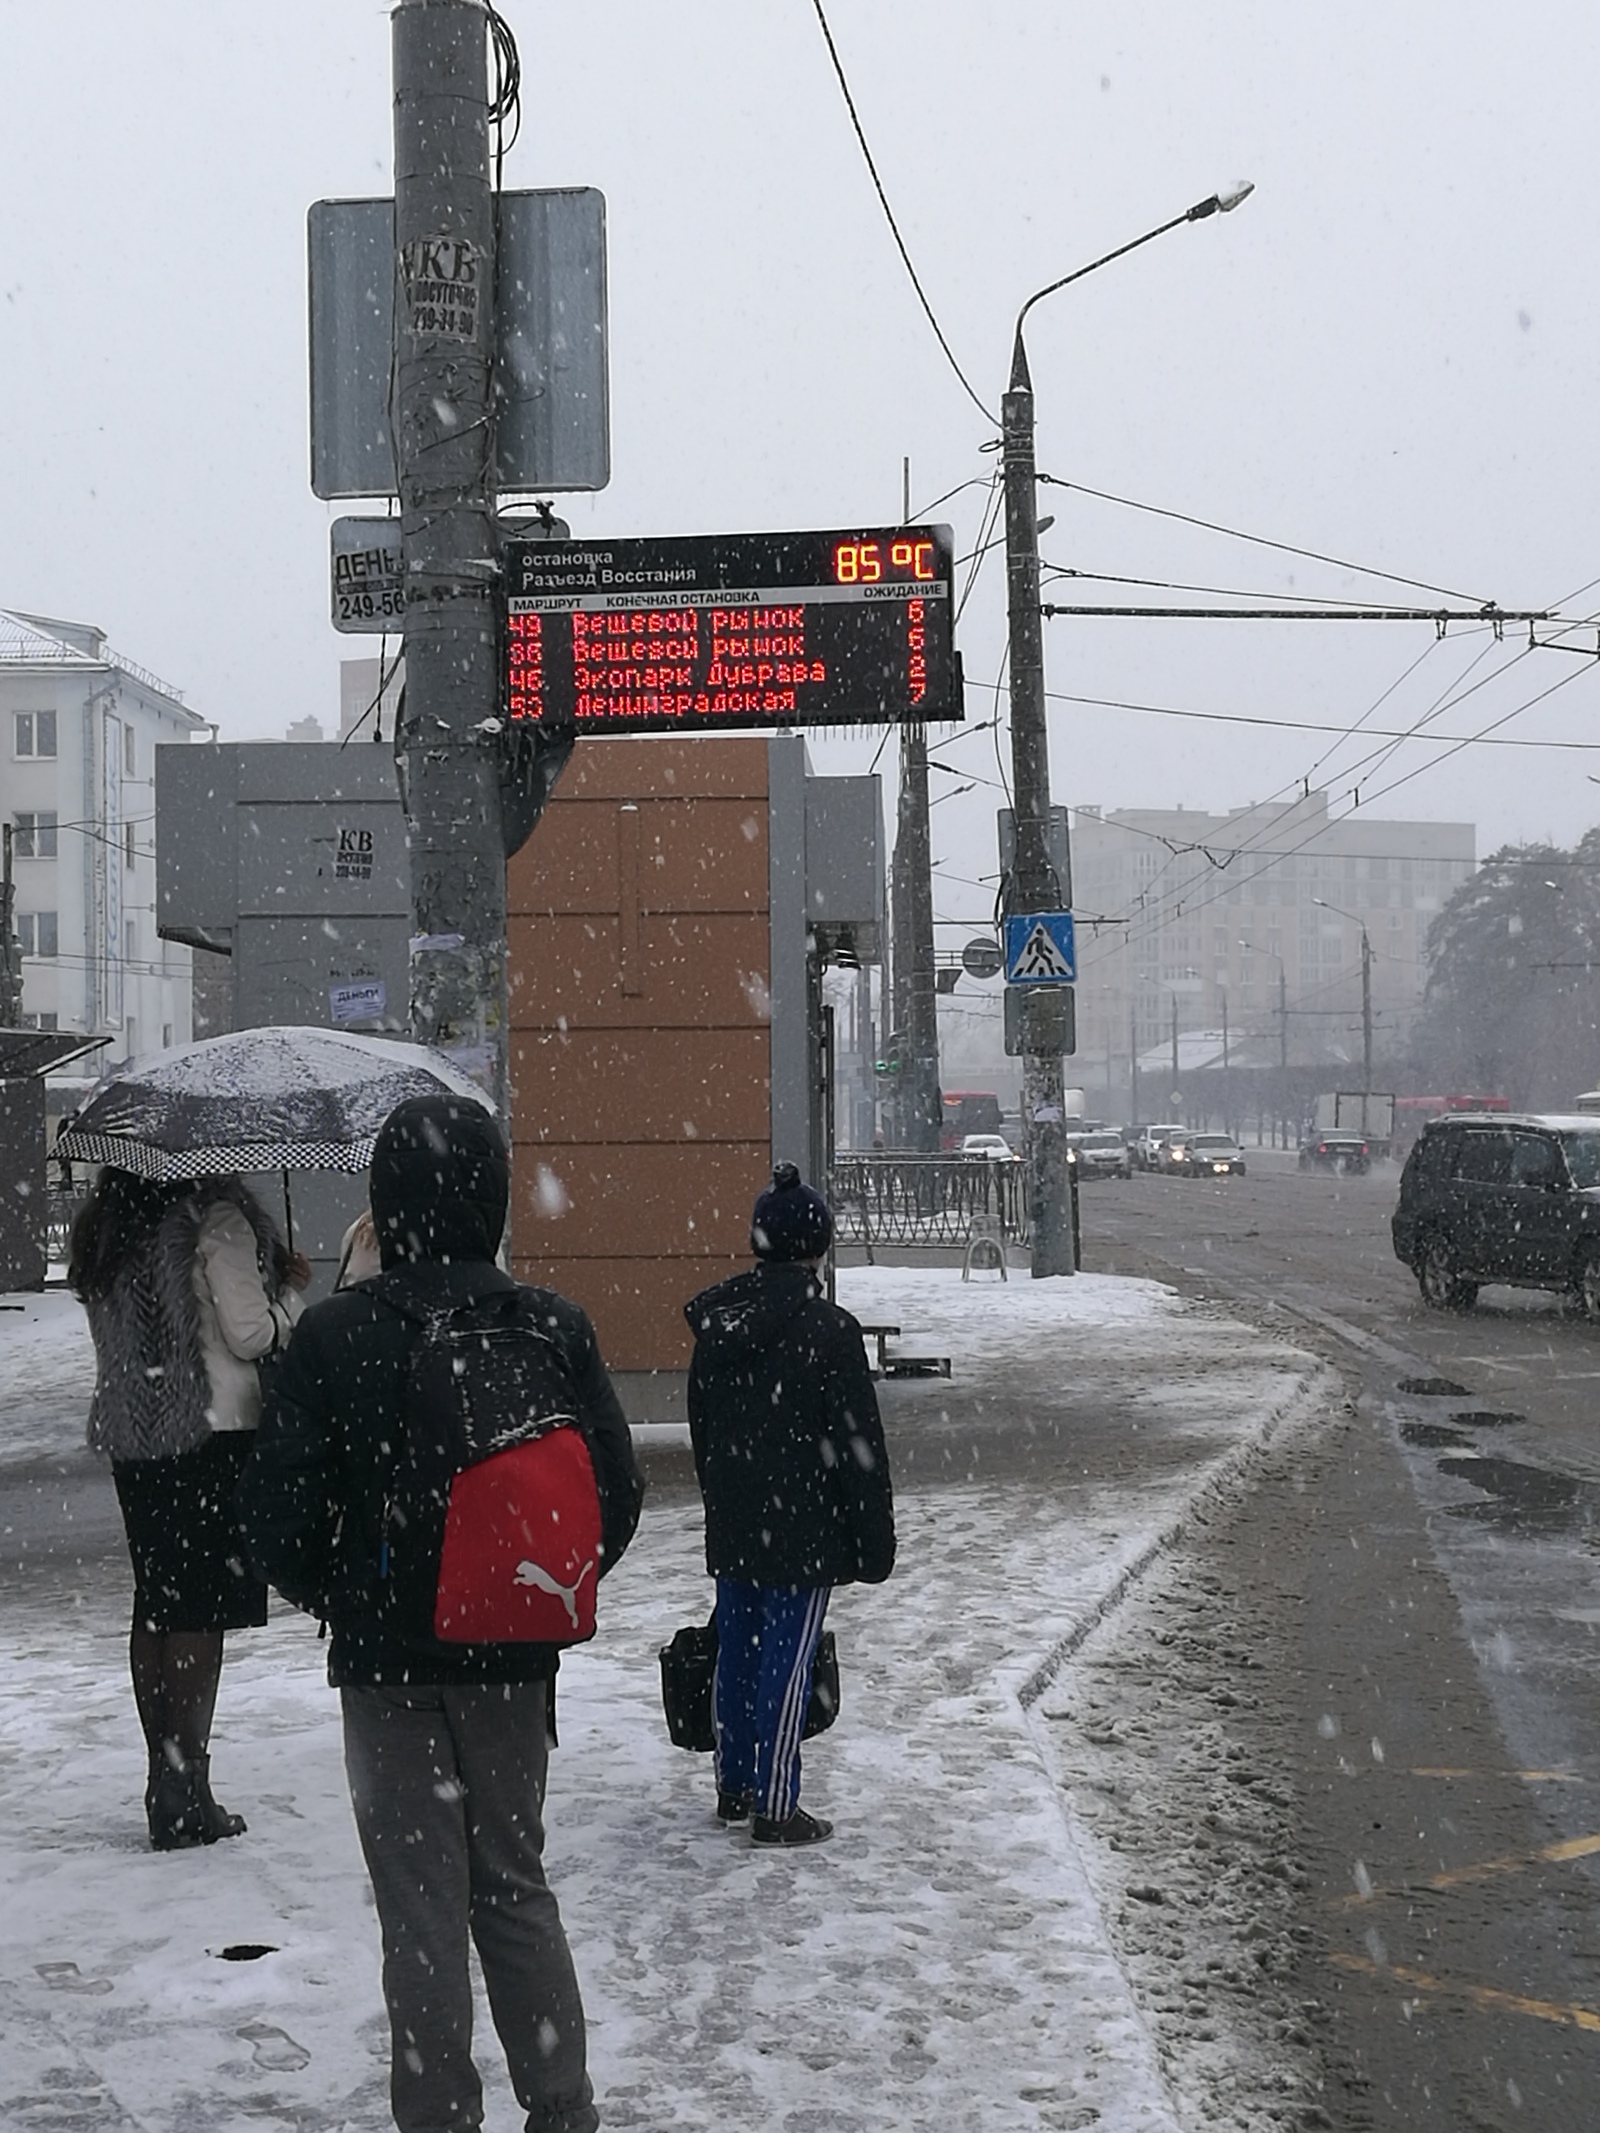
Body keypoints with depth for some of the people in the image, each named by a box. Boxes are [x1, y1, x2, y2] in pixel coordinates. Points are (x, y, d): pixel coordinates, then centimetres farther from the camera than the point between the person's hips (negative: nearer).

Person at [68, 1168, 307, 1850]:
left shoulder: (105, 1228, 10)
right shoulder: (216, 1218, -12)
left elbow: (113, 1335, 15)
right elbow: (249, 1333, -13)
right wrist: (289, 1302, 7)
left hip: (129, 1433, 7)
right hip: (214, 1432, -7)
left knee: (155, 1604, 12)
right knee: (201, 1611, -2)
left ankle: (165, 1781, 18)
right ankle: (187, 1794, 0)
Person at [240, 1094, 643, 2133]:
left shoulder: (334, 1333, -12)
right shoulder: (553, 1325, -7)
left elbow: (278, 1510, -9)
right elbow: (617, 1492, -2)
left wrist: (338, 1601, 9)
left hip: (382, 1657, -2)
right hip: (513, 1656, 2)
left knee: (422, 1901, 8)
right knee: (514, 1882, 17)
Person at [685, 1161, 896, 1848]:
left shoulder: (716, 1324, 5)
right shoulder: (827, 1329, -16)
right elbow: (858, 1445, -13)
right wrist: (875, 1539, -5)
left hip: (731, 1528, 7)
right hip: (805, 1529, -6)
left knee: (735, 1650, 16)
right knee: (787, 1663, -1)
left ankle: (733, 1786, 29)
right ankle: (774, 1808, 4)